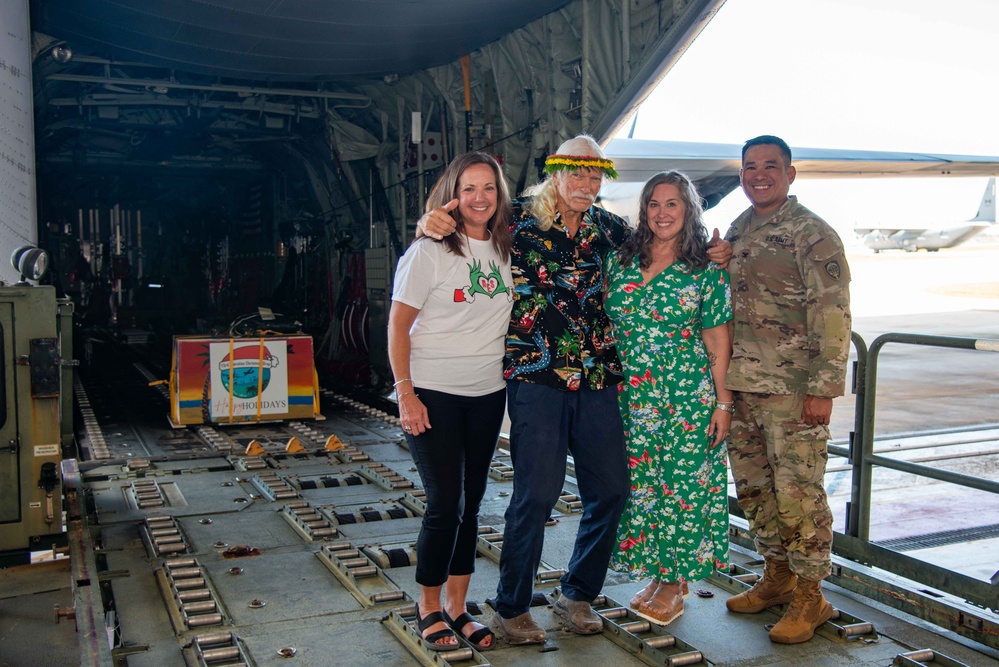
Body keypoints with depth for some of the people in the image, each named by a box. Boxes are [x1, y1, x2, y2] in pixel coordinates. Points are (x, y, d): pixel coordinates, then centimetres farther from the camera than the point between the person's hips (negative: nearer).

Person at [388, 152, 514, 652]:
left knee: (471, 504, 10)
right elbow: (398, 325, -7)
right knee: (444, 505, -4)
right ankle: (428, 607, 17)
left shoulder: (505, 250, 7)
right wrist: (405, 392, -14)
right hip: (434, 394, -5)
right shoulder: (429, 250, -7)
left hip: (487, 394, 5)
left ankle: (457, 607, 24)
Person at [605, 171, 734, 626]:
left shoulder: (706, 269, -2)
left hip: (688, 394, -3)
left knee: (682, 483, 1)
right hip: (632, 395, 4)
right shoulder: (621, 261, 7)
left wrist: (723, 402, -7)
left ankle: (675, 580, 18)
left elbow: (718, 340, -3)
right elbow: (609, 327, 12)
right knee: (639, 483, 9)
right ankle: (654, 572, 25)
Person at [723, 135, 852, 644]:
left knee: (798, 493, -2)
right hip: (739, 387, 7)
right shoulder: (736, 231, 13)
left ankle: (810, 596, 13)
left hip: (792, 390, -7)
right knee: (753, 488, 13)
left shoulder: (812, 233, -8)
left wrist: (823, 388, -17)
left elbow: (833, 315, -13)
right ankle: (777, 576, 30)